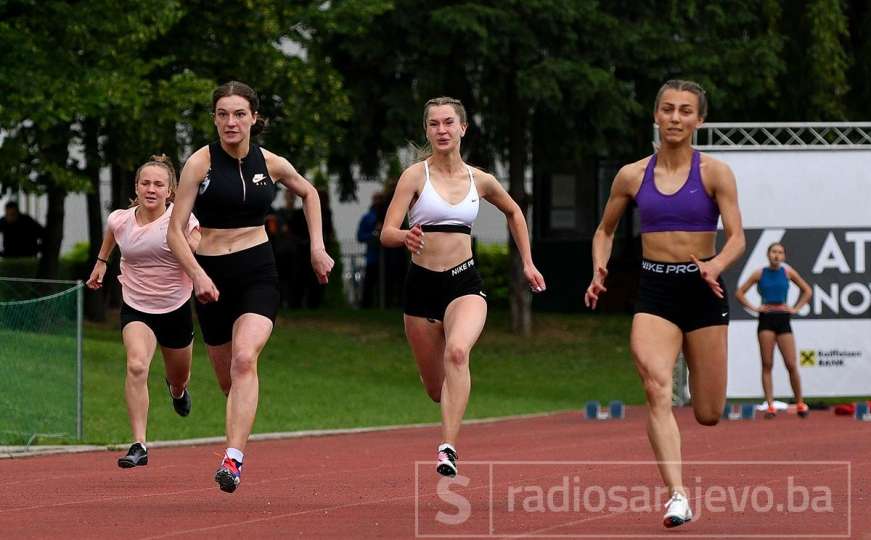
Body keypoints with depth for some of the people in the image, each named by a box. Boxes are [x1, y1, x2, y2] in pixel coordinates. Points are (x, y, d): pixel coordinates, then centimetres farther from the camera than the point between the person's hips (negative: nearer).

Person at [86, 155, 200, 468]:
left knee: (179, 379, 21)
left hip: (176, 309, 1)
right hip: (136, 309, -1)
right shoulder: (119, 220, -7)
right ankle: (139, 445, -30)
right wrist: (101, 261, 27)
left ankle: (177, 390, 63)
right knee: (136, 365, -29)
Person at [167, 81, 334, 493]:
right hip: (212, 276, 1)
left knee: (244, 359, -25)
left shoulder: (271, 164, 2)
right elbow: (175, 231, -8)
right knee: (227, 378, 10)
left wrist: (317, 247, 16)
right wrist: (198, 275, -21)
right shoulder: (201, 162, -6)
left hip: (258, 273, -1)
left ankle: (233, 459, -33)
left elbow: (309, 193, 25)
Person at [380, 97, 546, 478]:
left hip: (465, 283, 0)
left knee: (457, 352, -32)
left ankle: (448, 448, -37)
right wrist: (405, 237, -33)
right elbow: (387, 234, -10)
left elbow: (514, 213, 26)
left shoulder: (480, 181, 5)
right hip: (422, 285, 0)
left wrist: (527, 263, 24)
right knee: (436, 387, 9)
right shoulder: (416, 175, -3)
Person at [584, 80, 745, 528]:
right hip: (654, 293, 1)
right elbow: (605, 230, 19)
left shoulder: (714, 173, -2)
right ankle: (677, 495, -27)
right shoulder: (633, 175, 5)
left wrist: (716, 265, -29)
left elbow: (736, 238, -8)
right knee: (657, 390, -24)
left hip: (702, 290, -1)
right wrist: (599, 269, 0)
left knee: (708, 414, 4)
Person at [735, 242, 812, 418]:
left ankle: (800, 403, 12)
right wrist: (753, 307, -2)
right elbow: (739, 293, 8)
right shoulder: (760, 274, 3)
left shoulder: (787, 272, 5)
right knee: (767, 365, -4)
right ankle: (770, 405, -5)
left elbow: (807, 291, 15)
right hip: (766, 319, -1)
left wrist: (796, 308, 5)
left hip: (783, 318, 1)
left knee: (791, 365, -2)